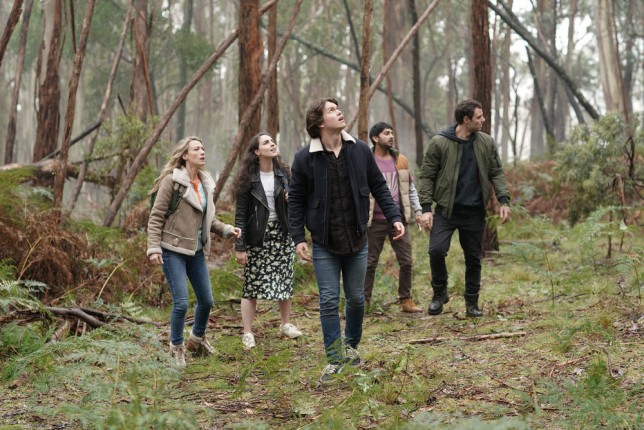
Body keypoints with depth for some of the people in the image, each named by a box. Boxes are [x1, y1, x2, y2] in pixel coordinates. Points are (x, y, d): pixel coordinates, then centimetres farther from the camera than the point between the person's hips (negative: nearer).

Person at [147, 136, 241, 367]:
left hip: (196, 250, 7)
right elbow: (156, 217, -11)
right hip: (173, 250, -7)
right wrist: (154, 248, -18)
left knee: (206, 300, 12)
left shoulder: (205, 182, 8)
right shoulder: (172, 180, -12)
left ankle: (197, 339, 37)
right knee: (181, 302, -8)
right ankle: (176, 347, 12)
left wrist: (226, 229, 3)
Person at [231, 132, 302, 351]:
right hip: (257, 237, -4)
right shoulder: (248, 179, -6)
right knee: (251, 284, -2)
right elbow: (241, 214, -8)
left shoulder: (283, 173, 7)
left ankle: (286, 324, 25)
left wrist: (292, 199, -9)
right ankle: (248, 333, 3)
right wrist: (240, 246, -12)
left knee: (285, 281, 9)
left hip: (282, 234, 4)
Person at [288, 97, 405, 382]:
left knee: (356, 298, 12)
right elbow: (296, 201, -1)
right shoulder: (305, 159, -8)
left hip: (357, 240, 2)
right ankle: (335, 358, 9)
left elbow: (379, 187, 7)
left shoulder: (360, 151, -1)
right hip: (324, 244, -2)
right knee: (329, 301, -1)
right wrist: (298, 238, -6)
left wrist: (394, 217, -3)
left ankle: (351, 345, 33)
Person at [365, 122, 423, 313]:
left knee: (406, 262, 4)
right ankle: (364, 301, 13)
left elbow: (410, 188, 12)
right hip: (375, 221, -4)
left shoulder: (400, 160, 8)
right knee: (370, 262, 4)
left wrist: (418, 210, 4)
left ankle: (406, 301, 15)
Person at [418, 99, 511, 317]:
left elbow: (496, 173, 9)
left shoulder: (486, 142, 4)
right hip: (446, 210, -3)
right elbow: (427, 177, -4)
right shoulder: (439, 143, -6)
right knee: (437, 250, -17)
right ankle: (439, 293, 7)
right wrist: (426, 208, -11)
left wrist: (504, 200, -3)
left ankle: (472, 303, 22)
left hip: (475, 212, 3)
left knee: (473, 258, 8)